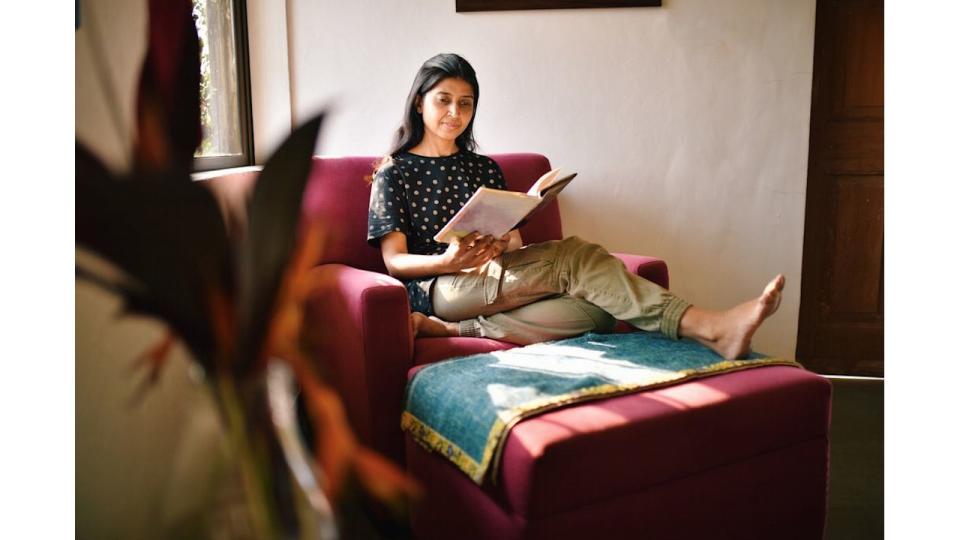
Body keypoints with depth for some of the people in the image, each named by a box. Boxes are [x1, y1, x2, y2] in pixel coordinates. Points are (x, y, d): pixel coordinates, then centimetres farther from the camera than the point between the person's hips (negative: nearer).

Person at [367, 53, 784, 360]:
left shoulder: (483, 168, 21)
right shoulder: (394, 173, 8)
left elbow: (514, 243, 13)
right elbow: (395, 261, -1)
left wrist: (504, 244, -13)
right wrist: (448, 261, -21)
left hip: (495, 278, 5)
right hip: (437, 287, -5)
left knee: (593, 312, -27)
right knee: (574, 256, -27)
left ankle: (455, 329, -29)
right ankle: (709, 327, -35)